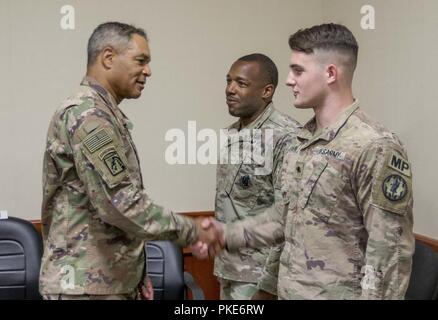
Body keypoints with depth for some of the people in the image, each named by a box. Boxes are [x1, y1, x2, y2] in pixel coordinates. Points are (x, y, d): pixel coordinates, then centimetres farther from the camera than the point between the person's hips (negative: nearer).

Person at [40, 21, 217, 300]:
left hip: (114, 279, 10)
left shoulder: (103, 113, 15)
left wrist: (135, 273, 18)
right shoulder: (88, 114, -18)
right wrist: (191, 231, -15)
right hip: (87, 284, -10)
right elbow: (120, 203, -25)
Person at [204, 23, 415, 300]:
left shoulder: (375, 147, -19)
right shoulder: (304, 140, 5)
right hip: (290, 290, 8)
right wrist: (229, 235, 5)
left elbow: (390, 252, -19)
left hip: (337, 293, -7)